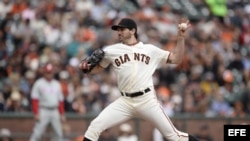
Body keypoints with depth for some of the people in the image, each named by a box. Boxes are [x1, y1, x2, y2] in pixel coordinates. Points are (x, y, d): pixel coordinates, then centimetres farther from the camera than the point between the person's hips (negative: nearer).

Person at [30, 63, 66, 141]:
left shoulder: (56, 84, 13)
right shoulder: (39, 84, -3)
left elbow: (60, 101, 16)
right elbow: (34, 100, -7)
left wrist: (62, 114, 12)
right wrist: (36, 114, -14)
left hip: (55, 111, 5)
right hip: (43, 111, -5)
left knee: (59, 133, 7)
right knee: (37, 133, -11)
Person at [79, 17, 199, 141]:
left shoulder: (150, 50, 8)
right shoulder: (111, 51, 8)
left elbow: (176, 59, 10)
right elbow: (98, 68, 17)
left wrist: (181, 36, 0)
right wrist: (85, 68, -4)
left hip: (147, 100, -1)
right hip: (125, 102, 1)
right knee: (95, 126, -13)